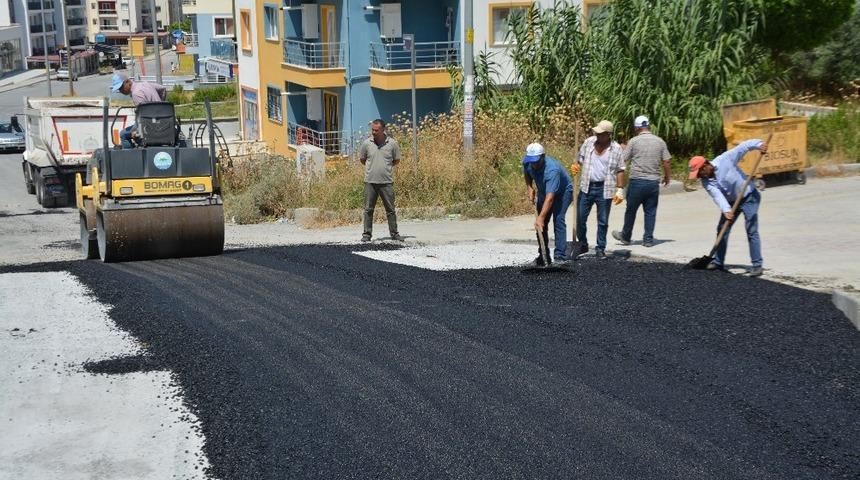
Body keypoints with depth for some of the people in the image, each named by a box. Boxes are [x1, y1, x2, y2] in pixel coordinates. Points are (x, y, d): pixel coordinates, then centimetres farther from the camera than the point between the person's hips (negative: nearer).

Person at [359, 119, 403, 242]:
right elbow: (362, 159, 14)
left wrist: (385, 167, 9)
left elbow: (397, 160, 12)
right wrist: (372, 168, 11)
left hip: (387, 181, 0)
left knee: (390, 209, 5)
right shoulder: (366, 143, 0)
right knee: (368, 209, 3)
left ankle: (394, 233, 13)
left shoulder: (392, 143, -1)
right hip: (370, 181, 0)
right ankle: (367, 234, 10)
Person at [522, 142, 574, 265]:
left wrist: (541, 217, -52)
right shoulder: (527, 163, -20)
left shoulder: (552, 169, -41)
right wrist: (530, 188, -6)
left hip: (562, 192, -7)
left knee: (558, 220, -22)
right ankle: (543, 256, 11)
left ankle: (560, 257, -23)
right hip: (543, 191, 7)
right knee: (541, 224, 1)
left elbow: (550, 197, -47)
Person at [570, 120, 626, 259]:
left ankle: (600, 249, 16)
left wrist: (620, 190, -7)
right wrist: (575, 166, -10)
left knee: (603, 221, 5)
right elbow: (580, 159, 12)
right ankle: (582, 245, 23)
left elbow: (620, 171, -2)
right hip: (586, 187, 3)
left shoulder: (617, 149, -4)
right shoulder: (588, 142, 3)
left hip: (604, 189, -2)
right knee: (580, 218, 5)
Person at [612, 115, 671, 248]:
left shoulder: (634, 141, -5)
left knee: (631, 210, 10)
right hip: (653, 182, 3)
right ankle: (648, 239, 9)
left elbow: (623, 161, -2)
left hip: (637, 181, -3)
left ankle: (625, 236, 23)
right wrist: (667, 177, 19)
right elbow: (666, 162, 4)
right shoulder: (660, 141, 3)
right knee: (650, 211, 9)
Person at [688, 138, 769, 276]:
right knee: (722, 229, 8)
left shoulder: (725, 159, -21)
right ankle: (718, 262, 20)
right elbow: (717, 196, -25)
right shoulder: (706, 181, -10)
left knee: (751, 231, -12)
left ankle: (757, 265, -11)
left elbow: (743, 147, -19)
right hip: (731, 201, 6)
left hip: (749, 197, -6)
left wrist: (759, 145, -36)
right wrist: (726, 211, -40)